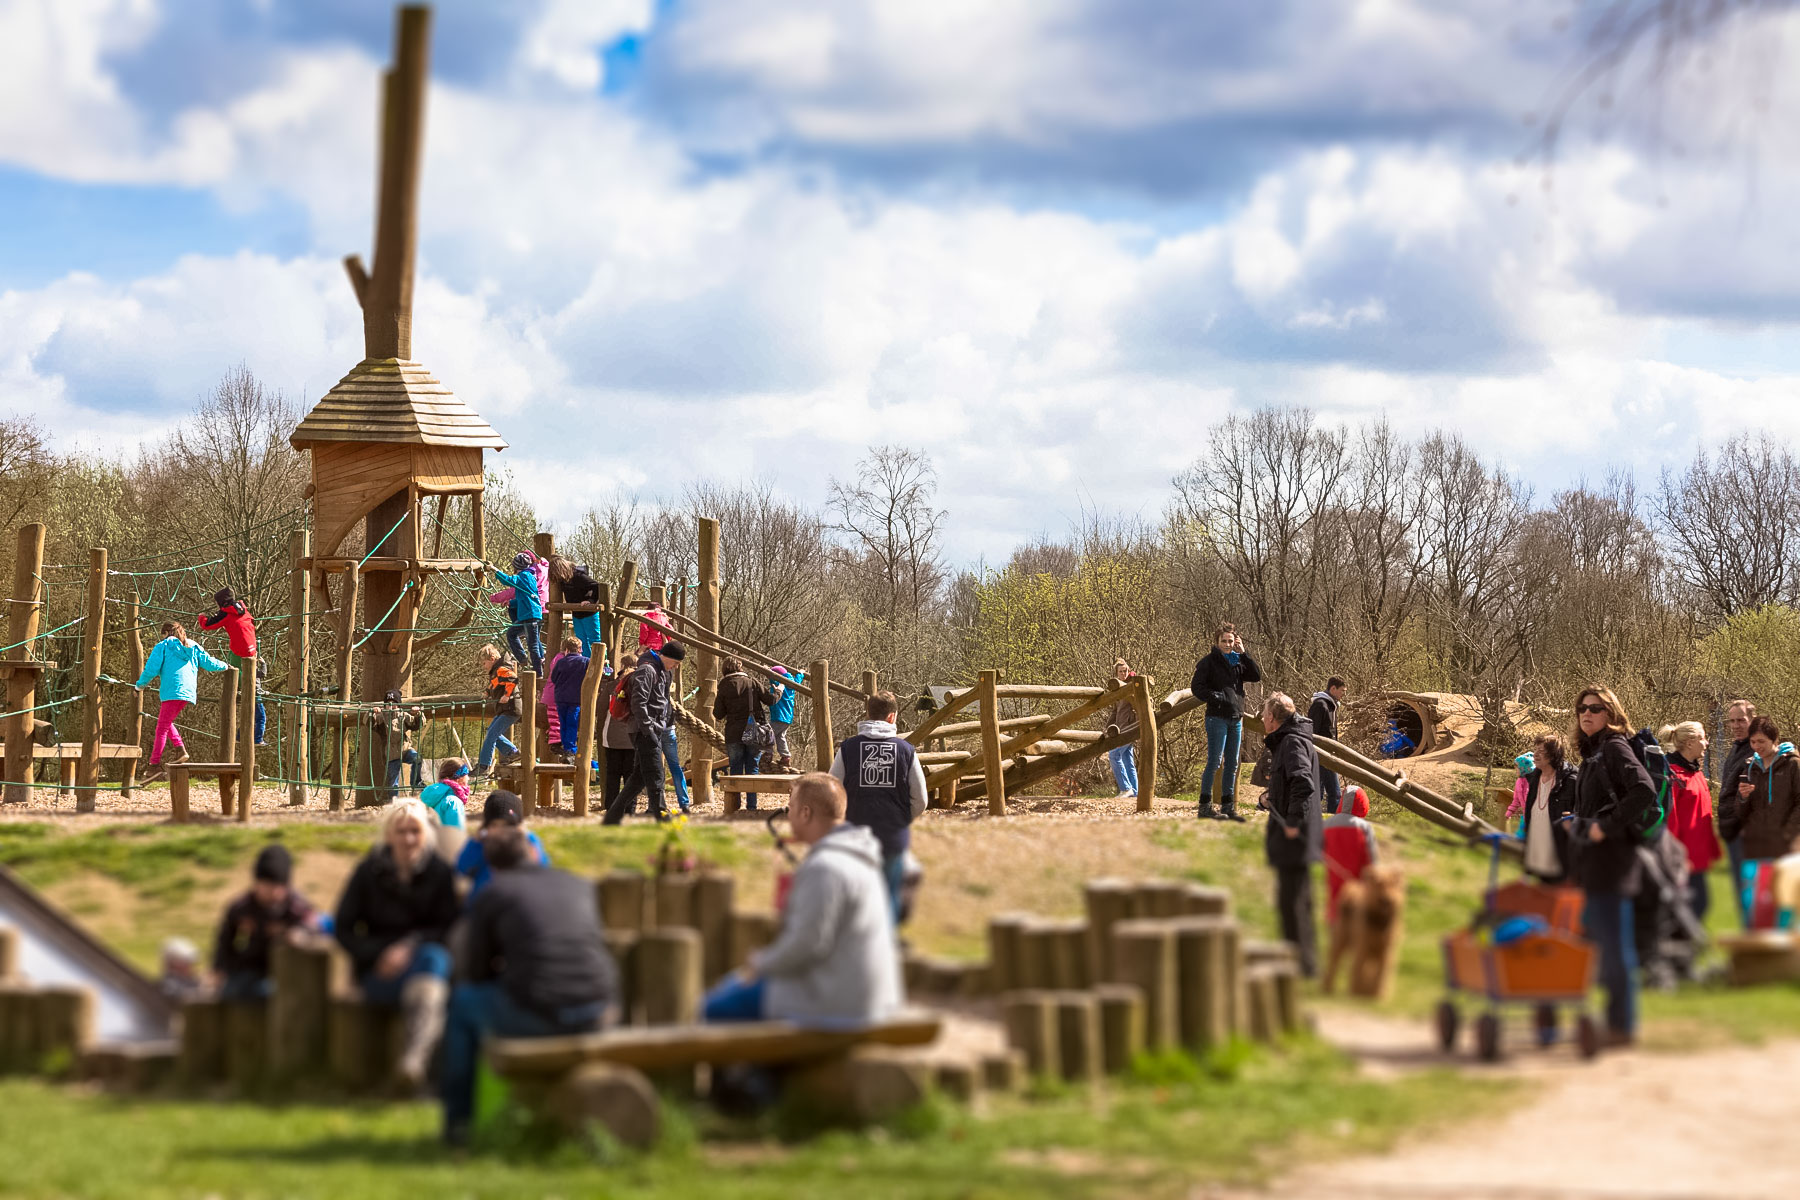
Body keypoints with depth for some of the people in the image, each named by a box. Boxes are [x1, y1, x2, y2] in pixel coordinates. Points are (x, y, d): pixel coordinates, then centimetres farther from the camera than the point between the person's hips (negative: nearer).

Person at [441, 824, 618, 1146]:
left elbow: (479, 975, 13)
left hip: (535, 1012, -4)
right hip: (596, 1013, 4)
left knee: (462, 1001, 27)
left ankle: (457, 1120, 29)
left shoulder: (488, 897, 8)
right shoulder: (581, 886, 18)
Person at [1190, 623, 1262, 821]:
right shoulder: (1209, 661, -2)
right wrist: (1215, 697, -18)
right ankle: (1205, 806, -9)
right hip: (1217, 717, -7)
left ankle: (1228, 806, 15)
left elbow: (1257, 676, 3)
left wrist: (1243, 653, -2)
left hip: (1236, 718, 7)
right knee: (1215, 762, -11)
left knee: (1231, 764, 9)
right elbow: (1197, 687, -7)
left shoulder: (1238, 661, 14)